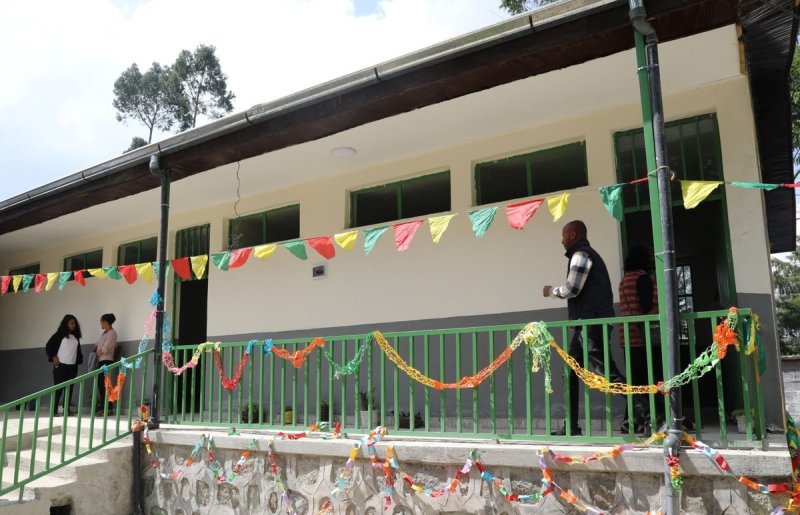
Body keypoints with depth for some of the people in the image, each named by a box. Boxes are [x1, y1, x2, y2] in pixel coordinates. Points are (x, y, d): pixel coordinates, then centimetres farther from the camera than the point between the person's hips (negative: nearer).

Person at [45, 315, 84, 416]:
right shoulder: (59, 335, 0)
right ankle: (54, 409, -3)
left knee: (69, 388, 5)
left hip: (73, 366, 5)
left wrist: (79, 360, 9)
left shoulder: (76, 337, 14)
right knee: (58, 387, -5)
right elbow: (48, 346, 0)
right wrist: (53, 357, -9)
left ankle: (67, 409, 9)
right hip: (61, 365, -5)